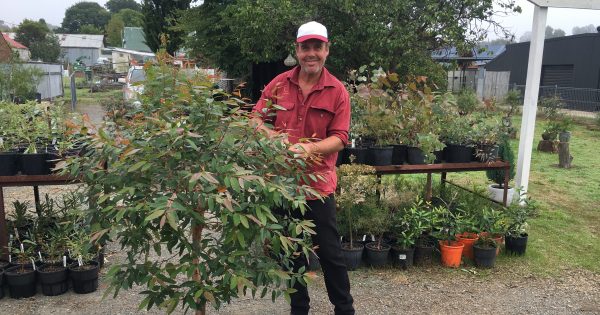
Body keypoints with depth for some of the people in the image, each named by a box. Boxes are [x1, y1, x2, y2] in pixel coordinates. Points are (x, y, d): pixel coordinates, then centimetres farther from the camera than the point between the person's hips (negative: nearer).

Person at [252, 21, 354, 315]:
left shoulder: (337, 91, -4)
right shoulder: (279, 83, 2)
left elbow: (339, 138, -8)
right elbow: (256, 118, 6)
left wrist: (310, 148, -26)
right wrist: (270, 135, -16)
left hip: (318, 183, -2)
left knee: (330, 252, 6)